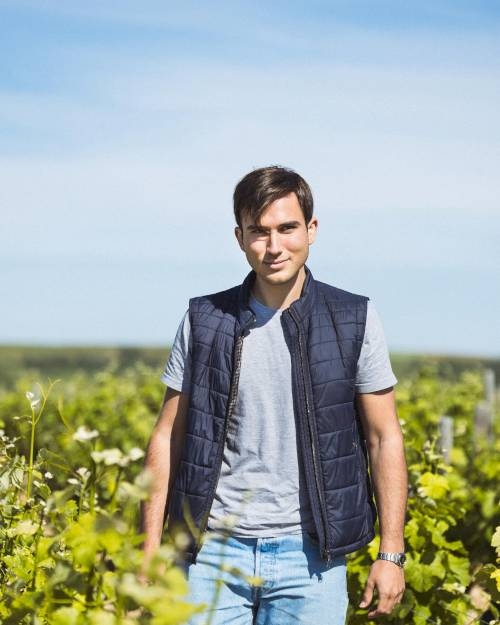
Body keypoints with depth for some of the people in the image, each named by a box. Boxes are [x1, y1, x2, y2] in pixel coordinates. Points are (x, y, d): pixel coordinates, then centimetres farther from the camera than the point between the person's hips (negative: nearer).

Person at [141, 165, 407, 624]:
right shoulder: (204, 322, 4)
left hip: (308, 554, -1)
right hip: (215, 548, 1)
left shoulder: (355, 322, 1)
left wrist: (391, 555, -1)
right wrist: (150, 552, 2)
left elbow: (385, 440, 4)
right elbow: (168, 438, 7)